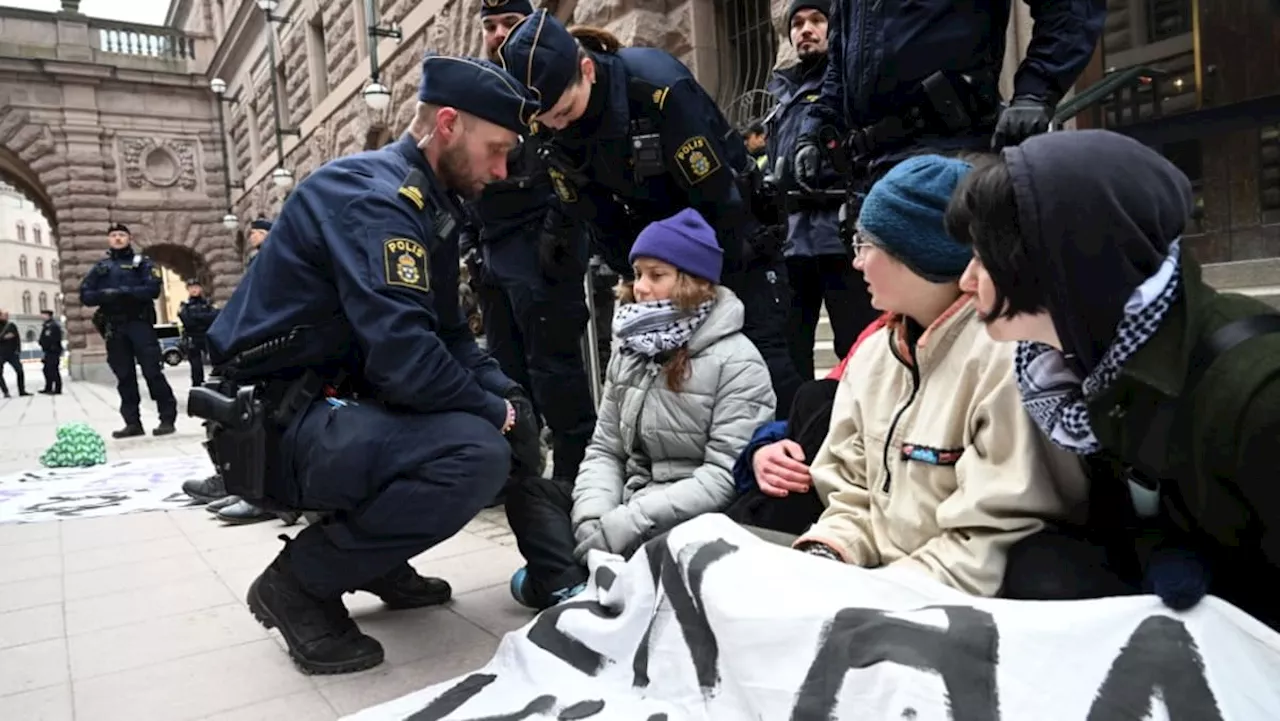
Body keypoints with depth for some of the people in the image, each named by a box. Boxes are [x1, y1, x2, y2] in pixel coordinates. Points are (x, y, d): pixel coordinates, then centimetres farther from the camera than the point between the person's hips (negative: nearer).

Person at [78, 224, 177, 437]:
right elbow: (85, 295, 7)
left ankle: (167, 418, -6)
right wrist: (105, 294, -13)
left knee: (152, 371, -9)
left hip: (140, 323, -4)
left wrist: (124, 292, -18)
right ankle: (133, 422, 9)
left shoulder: (142, 262, 7)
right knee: (124, 376, 5)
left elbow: (152, 289, -7)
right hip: (114, 327, 4)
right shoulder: (100, 267, 17)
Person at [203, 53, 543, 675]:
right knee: (476, 454, -28)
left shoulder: (428, 204, 12)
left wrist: (507, 396, -5)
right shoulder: (372, 195, -20)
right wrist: (497, 413, -15)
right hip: (277, 429, -10)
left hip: (331, 408, 10)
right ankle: (299, 582, -8)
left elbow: (448, 334, 11)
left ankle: (376, 561, 14)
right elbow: (404, 355, -30)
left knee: (491, 422, 10)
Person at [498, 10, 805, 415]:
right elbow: (599, 220, -3)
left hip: (736, 245, -5)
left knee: (764, 363, -10)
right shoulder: (554, 132, -11)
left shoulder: (659, 85, -29)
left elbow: (719, 196, -24)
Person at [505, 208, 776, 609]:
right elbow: (605, 448, 8)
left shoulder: (737, 362, -10)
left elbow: (727, 476, -18)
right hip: (630, 500, 7)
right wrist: (594, 517, -13)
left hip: (695, 523, -7)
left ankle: (557, 579, -14)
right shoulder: (630, 350, 12)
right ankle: (574, 591, -27)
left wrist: (626, 524, -22)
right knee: (529, 494, -7)